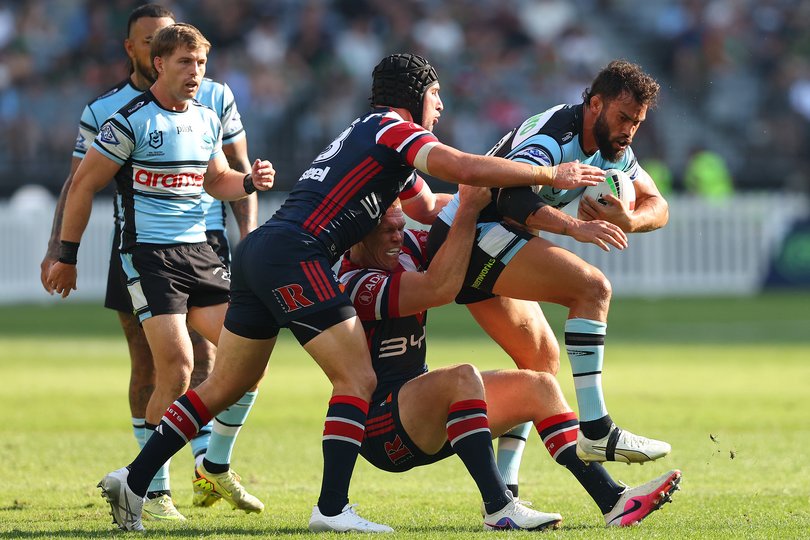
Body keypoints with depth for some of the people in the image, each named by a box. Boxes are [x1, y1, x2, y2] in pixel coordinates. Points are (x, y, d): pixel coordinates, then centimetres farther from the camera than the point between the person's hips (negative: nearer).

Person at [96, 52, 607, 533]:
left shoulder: (370, 134, 27)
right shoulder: (393, 128, -3)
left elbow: (429, 208, 34)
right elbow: (464, 168, -18)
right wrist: (550, 175, -9)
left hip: (259, 251, 10)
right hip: (295, 253, -10)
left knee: (225, 386, 15)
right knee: (358, 379, -7)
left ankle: (134, 480, 13)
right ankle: (332, 508, -14)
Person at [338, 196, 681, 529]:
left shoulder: (406, 247, 5)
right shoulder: (355, 285, -21)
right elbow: (441, 287, -32)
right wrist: (468, 208, -28)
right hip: (378, 425, -10)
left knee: (539, 387, 2)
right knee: (463, 377, -35)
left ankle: (612, 500, -6)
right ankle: (498, 509, -38)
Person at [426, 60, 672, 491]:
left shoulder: (612, 149, 9)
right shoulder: (553, 135, -21)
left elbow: (657, 206, 10)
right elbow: (513, 196, -37)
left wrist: (630, 221, -13)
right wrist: (574, 226, -51)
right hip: (473, 233, -11)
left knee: (542, 360, 10)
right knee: (591, 287, -21)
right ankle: (595, 431, -26)